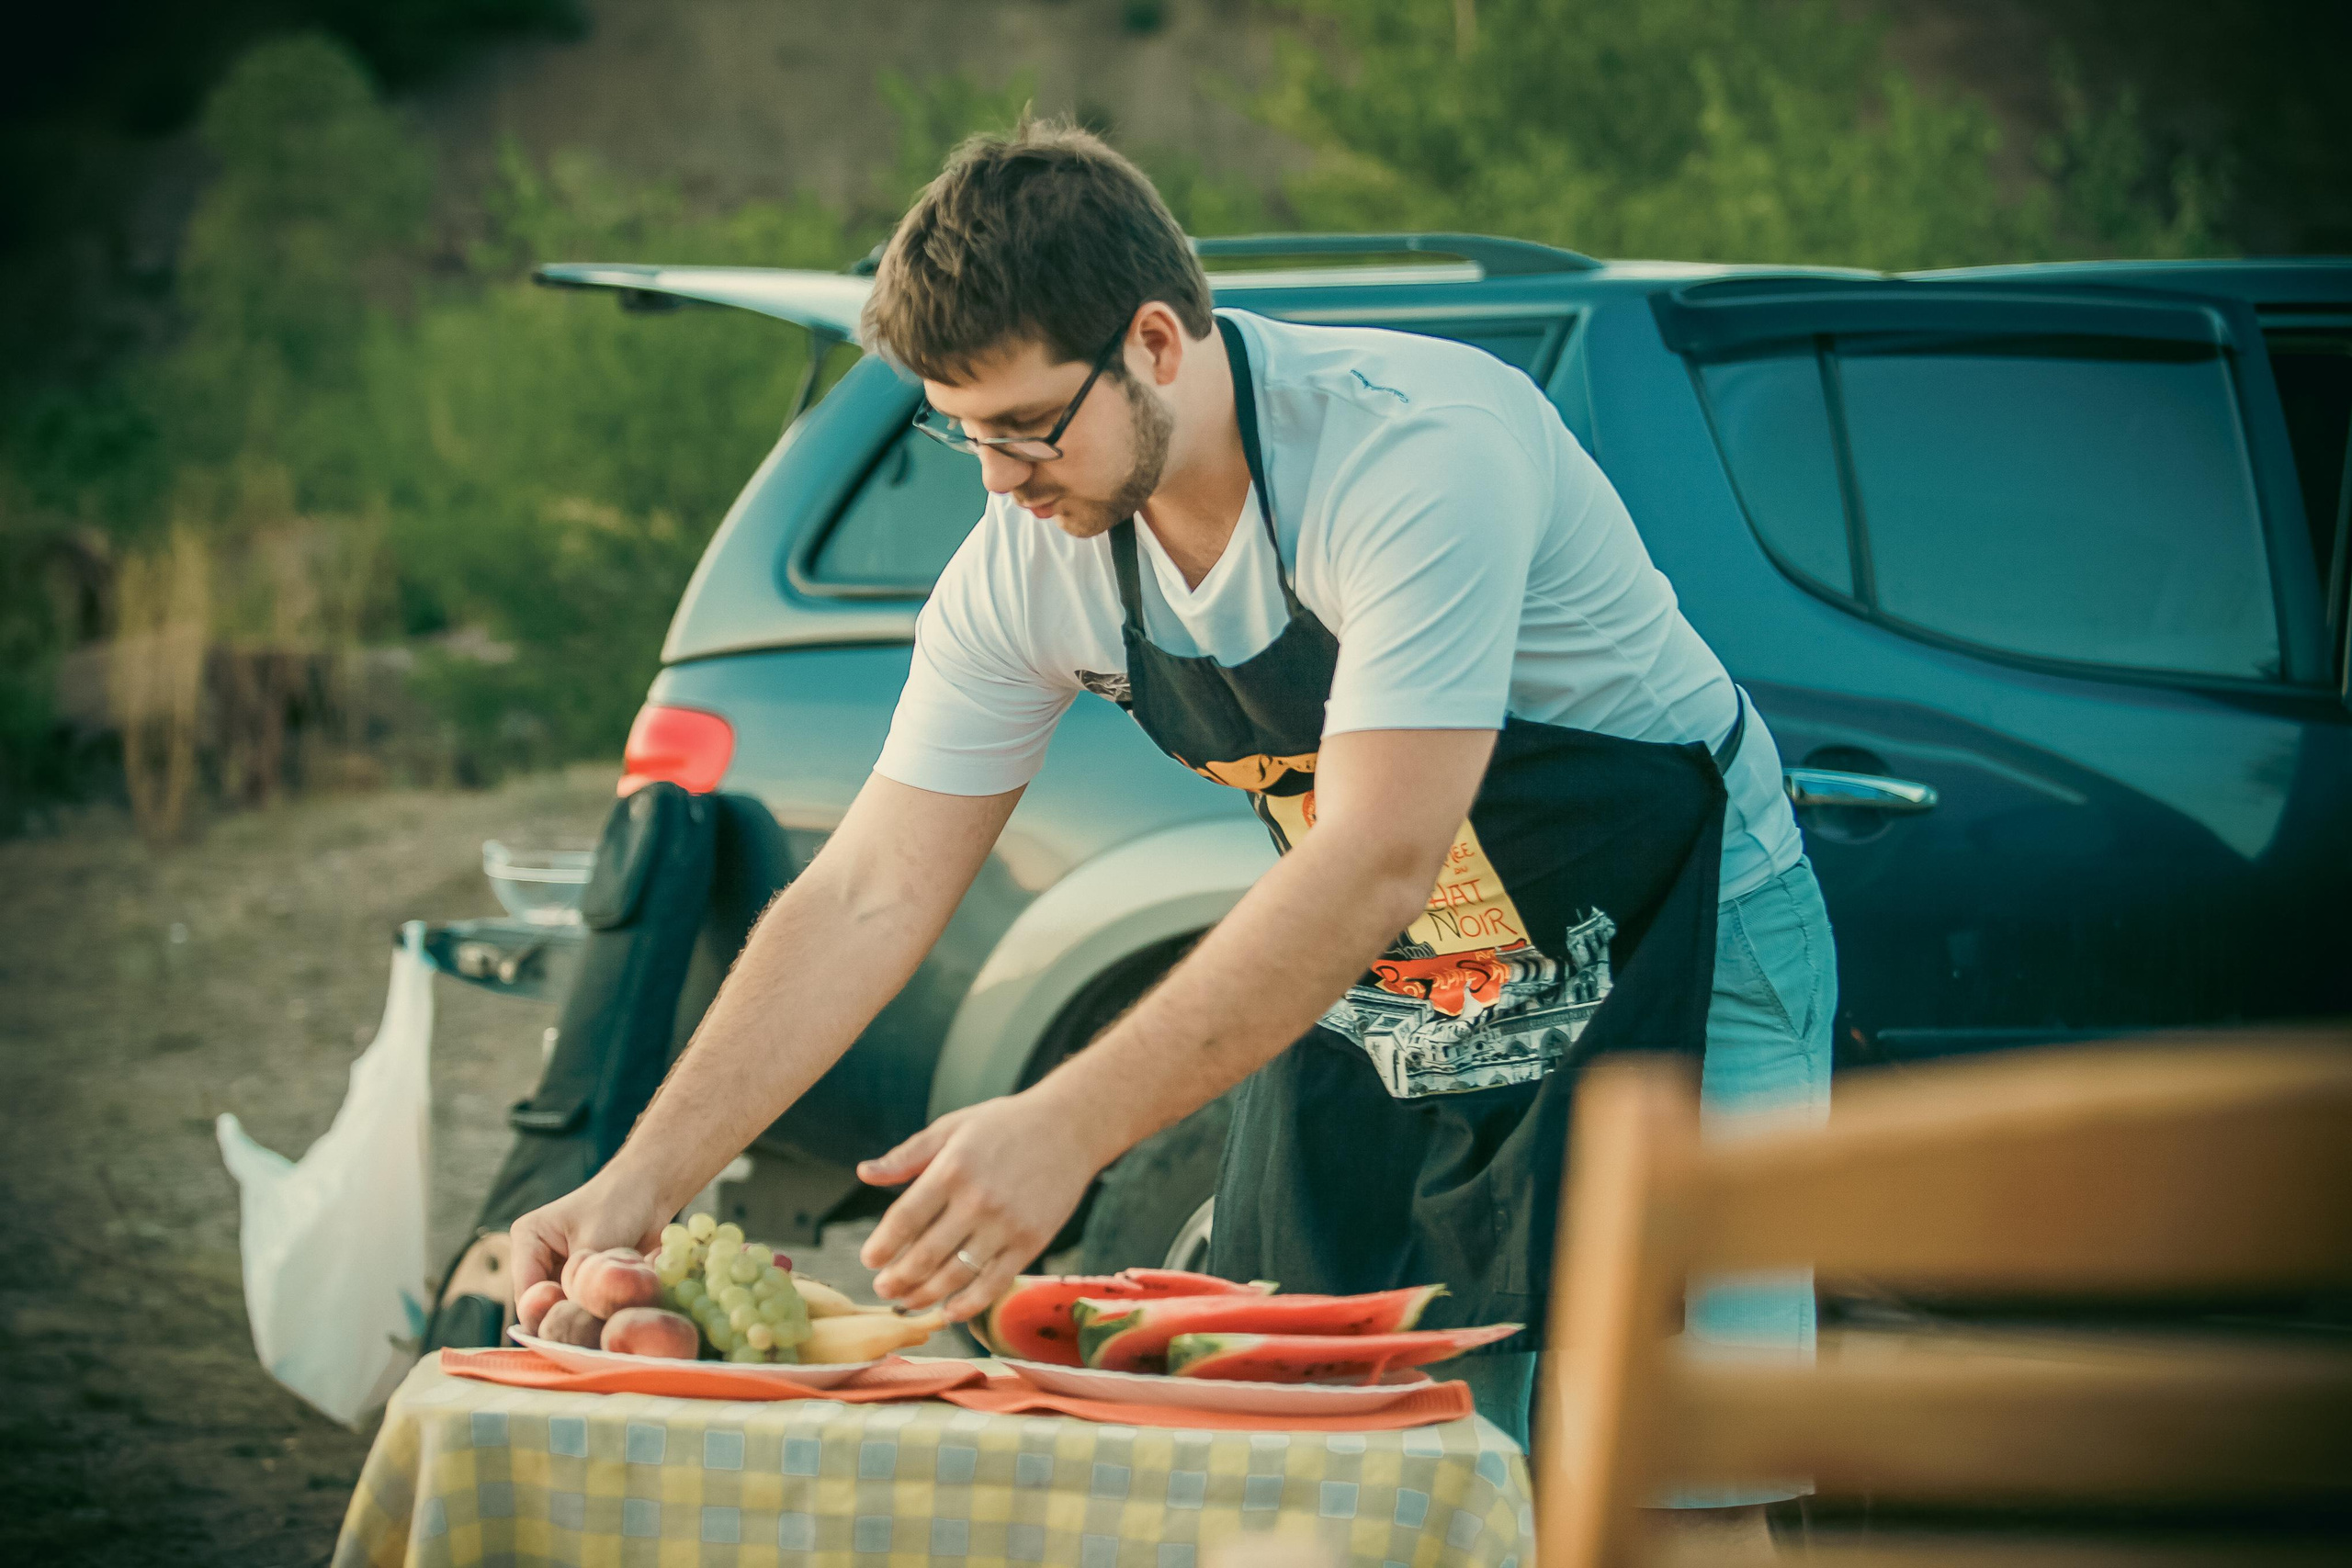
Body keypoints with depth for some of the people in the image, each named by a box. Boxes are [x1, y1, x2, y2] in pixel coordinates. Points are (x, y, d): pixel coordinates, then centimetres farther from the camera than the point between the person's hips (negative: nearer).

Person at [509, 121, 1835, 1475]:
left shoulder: (1418, 449, -31)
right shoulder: (1027, 566, -10)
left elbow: (1378, 861, -38)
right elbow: (867, 898, -6)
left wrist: (1065, 1130, -45)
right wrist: (643, 1180, -16)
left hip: (1669, 958, -6)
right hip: (1372, 1011, 6)